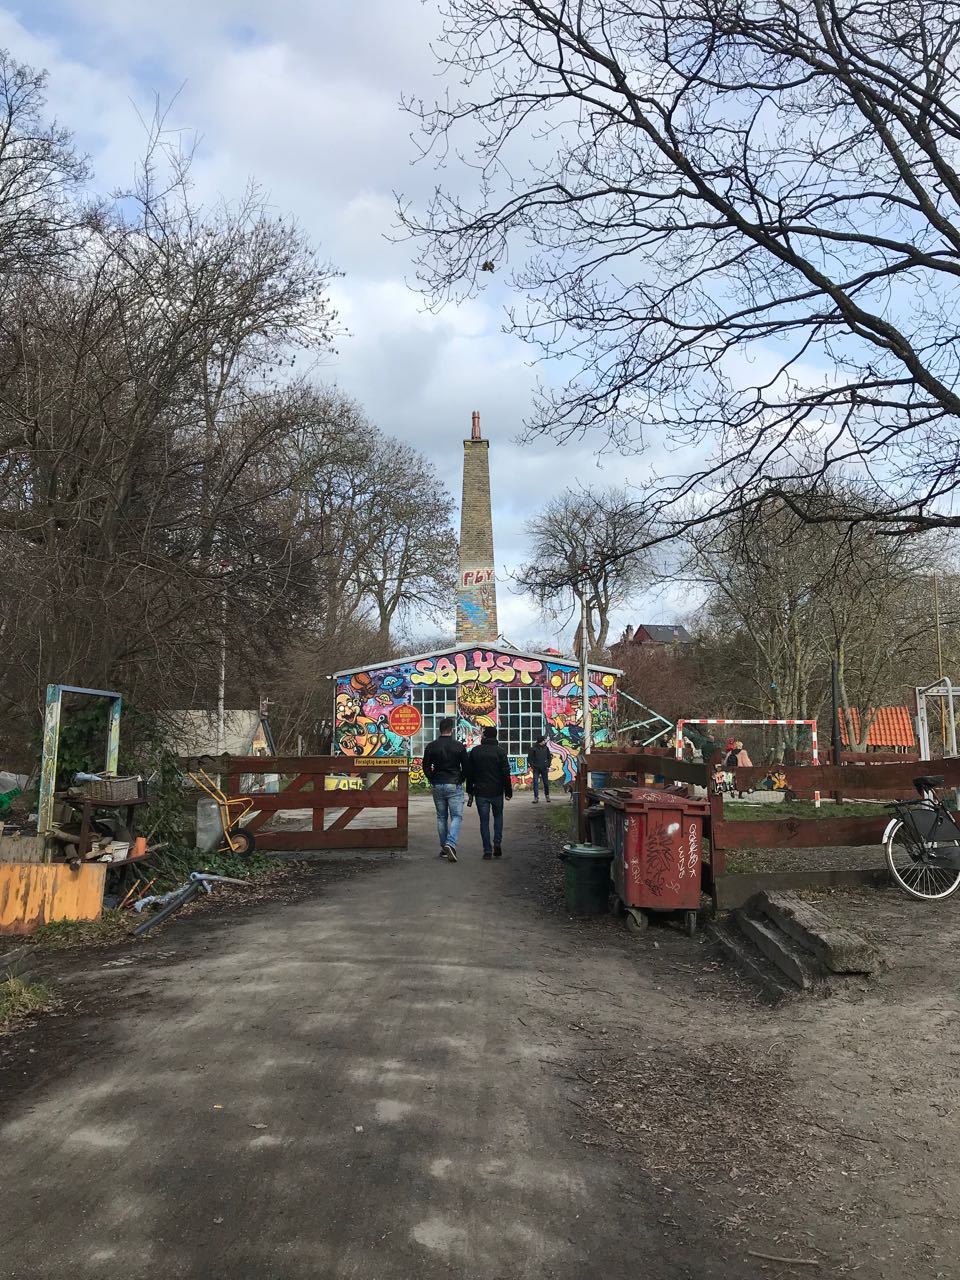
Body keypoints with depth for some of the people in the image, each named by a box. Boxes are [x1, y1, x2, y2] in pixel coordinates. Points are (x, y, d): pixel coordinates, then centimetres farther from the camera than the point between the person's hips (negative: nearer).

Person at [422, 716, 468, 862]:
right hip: (454, 785, -3)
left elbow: (426, 767, 2)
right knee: (456, 816, 0)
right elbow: (466, 767, -1)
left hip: (437, 785, 3)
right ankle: (450, 844, -19)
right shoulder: (459, 746, -5)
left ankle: (444, 848, 17)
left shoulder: (431, 746, 0)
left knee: (441, 817, 14)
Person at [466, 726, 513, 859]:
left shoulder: (475, 751, 3)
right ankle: (497, 843, 3)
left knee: (484, 821, 5)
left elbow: (469, 773, 7)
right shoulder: (500, 751, -6)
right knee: (498, 816, 18)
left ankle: (487, 850, 3)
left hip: (480, 792, 1)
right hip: (496, 791, -1)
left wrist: (470, 790, 15)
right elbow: (506, 773, -7)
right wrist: (508, 791, -1)